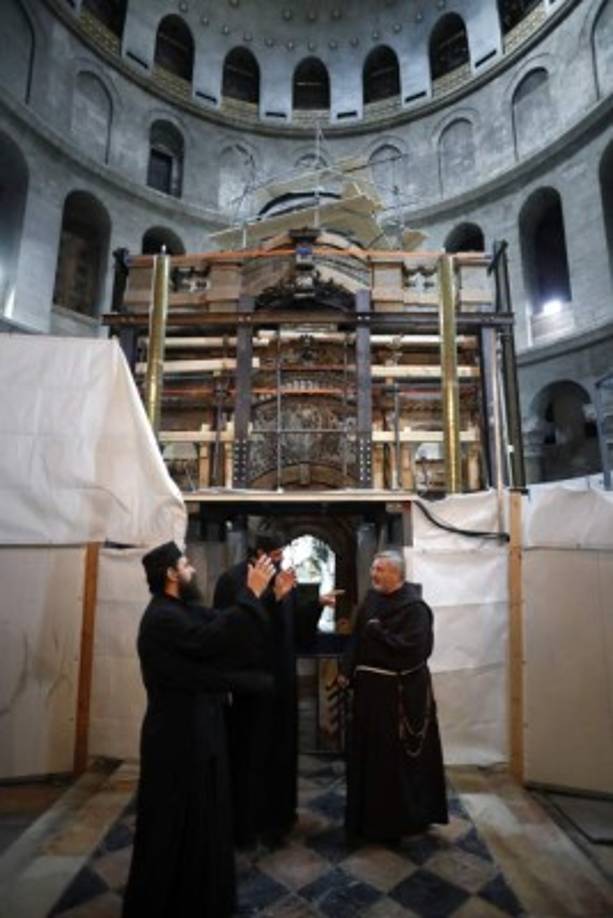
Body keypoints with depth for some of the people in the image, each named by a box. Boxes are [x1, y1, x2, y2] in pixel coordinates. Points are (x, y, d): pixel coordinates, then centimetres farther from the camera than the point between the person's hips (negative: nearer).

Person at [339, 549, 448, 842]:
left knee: (397, 758, 7)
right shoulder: (371, 599, 4)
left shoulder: (414, 606, -17)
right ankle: (369, 815, 36)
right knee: (367, 752, 18)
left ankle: (399, 820, 27)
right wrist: (346, 670, -2)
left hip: (399, 692, -7)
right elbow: (356, 637, 7)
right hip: (369, 686, 7)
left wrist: (378, 631, -17)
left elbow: (412, 648, -26)